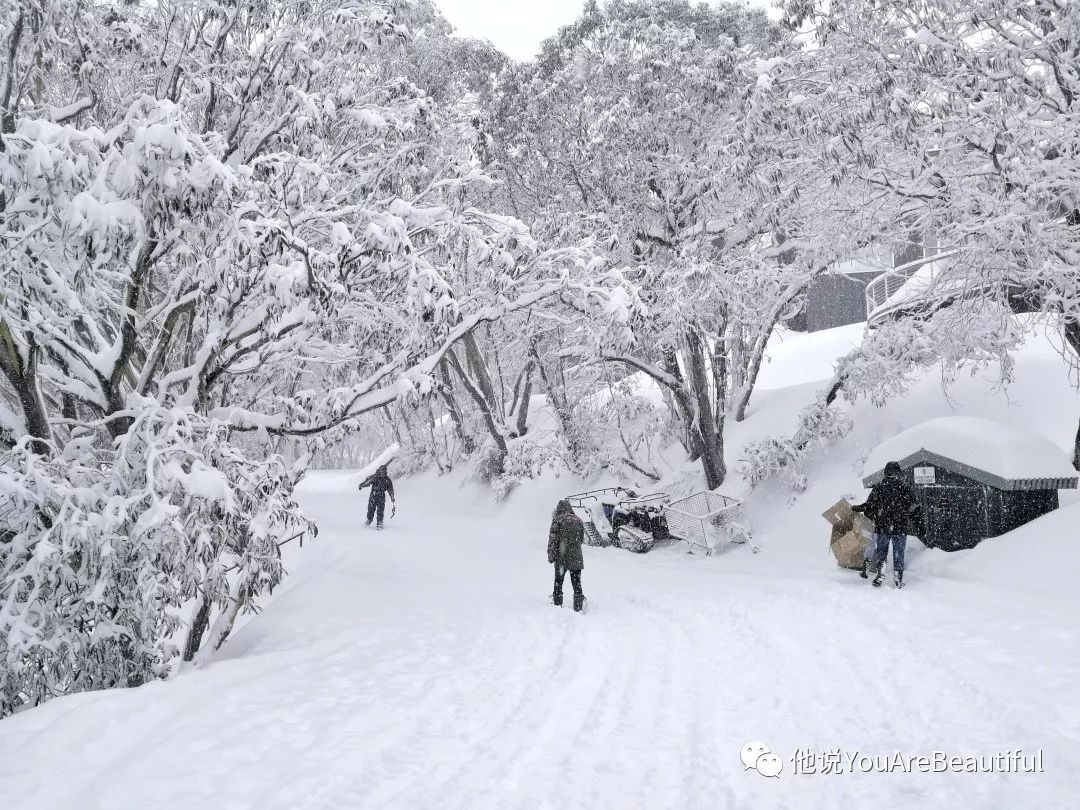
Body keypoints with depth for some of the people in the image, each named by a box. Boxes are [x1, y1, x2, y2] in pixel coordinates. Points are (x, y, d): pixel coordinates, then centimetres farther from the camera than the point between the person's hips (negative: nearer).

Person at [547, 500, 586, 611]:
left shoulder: (558, 520, -5)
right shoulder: (578, 520, 8)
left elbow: (553, 539, -8)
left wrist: (550, 555, -4)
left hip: (561, 557, -3)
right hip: (576, 557, 3)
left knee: (558, 581, 10)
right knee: (577, 583, 6)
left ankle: (557, 604, 13)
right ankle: (578, 607, 4)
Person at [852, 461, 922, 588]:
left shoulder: (878, 488, 0)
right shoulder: (904, 488, -4)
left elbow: (869, 507, 4)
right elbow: (914, 507, -2)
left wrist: (856, 508, 22)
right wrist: (917, 523, 9)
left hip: (882, 527, 1)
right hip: (900, 529, -1)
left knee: (881, 552, 12)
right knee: (898, 555, 7)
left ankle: (879, 574, -1)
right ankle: (898, 580, 7)